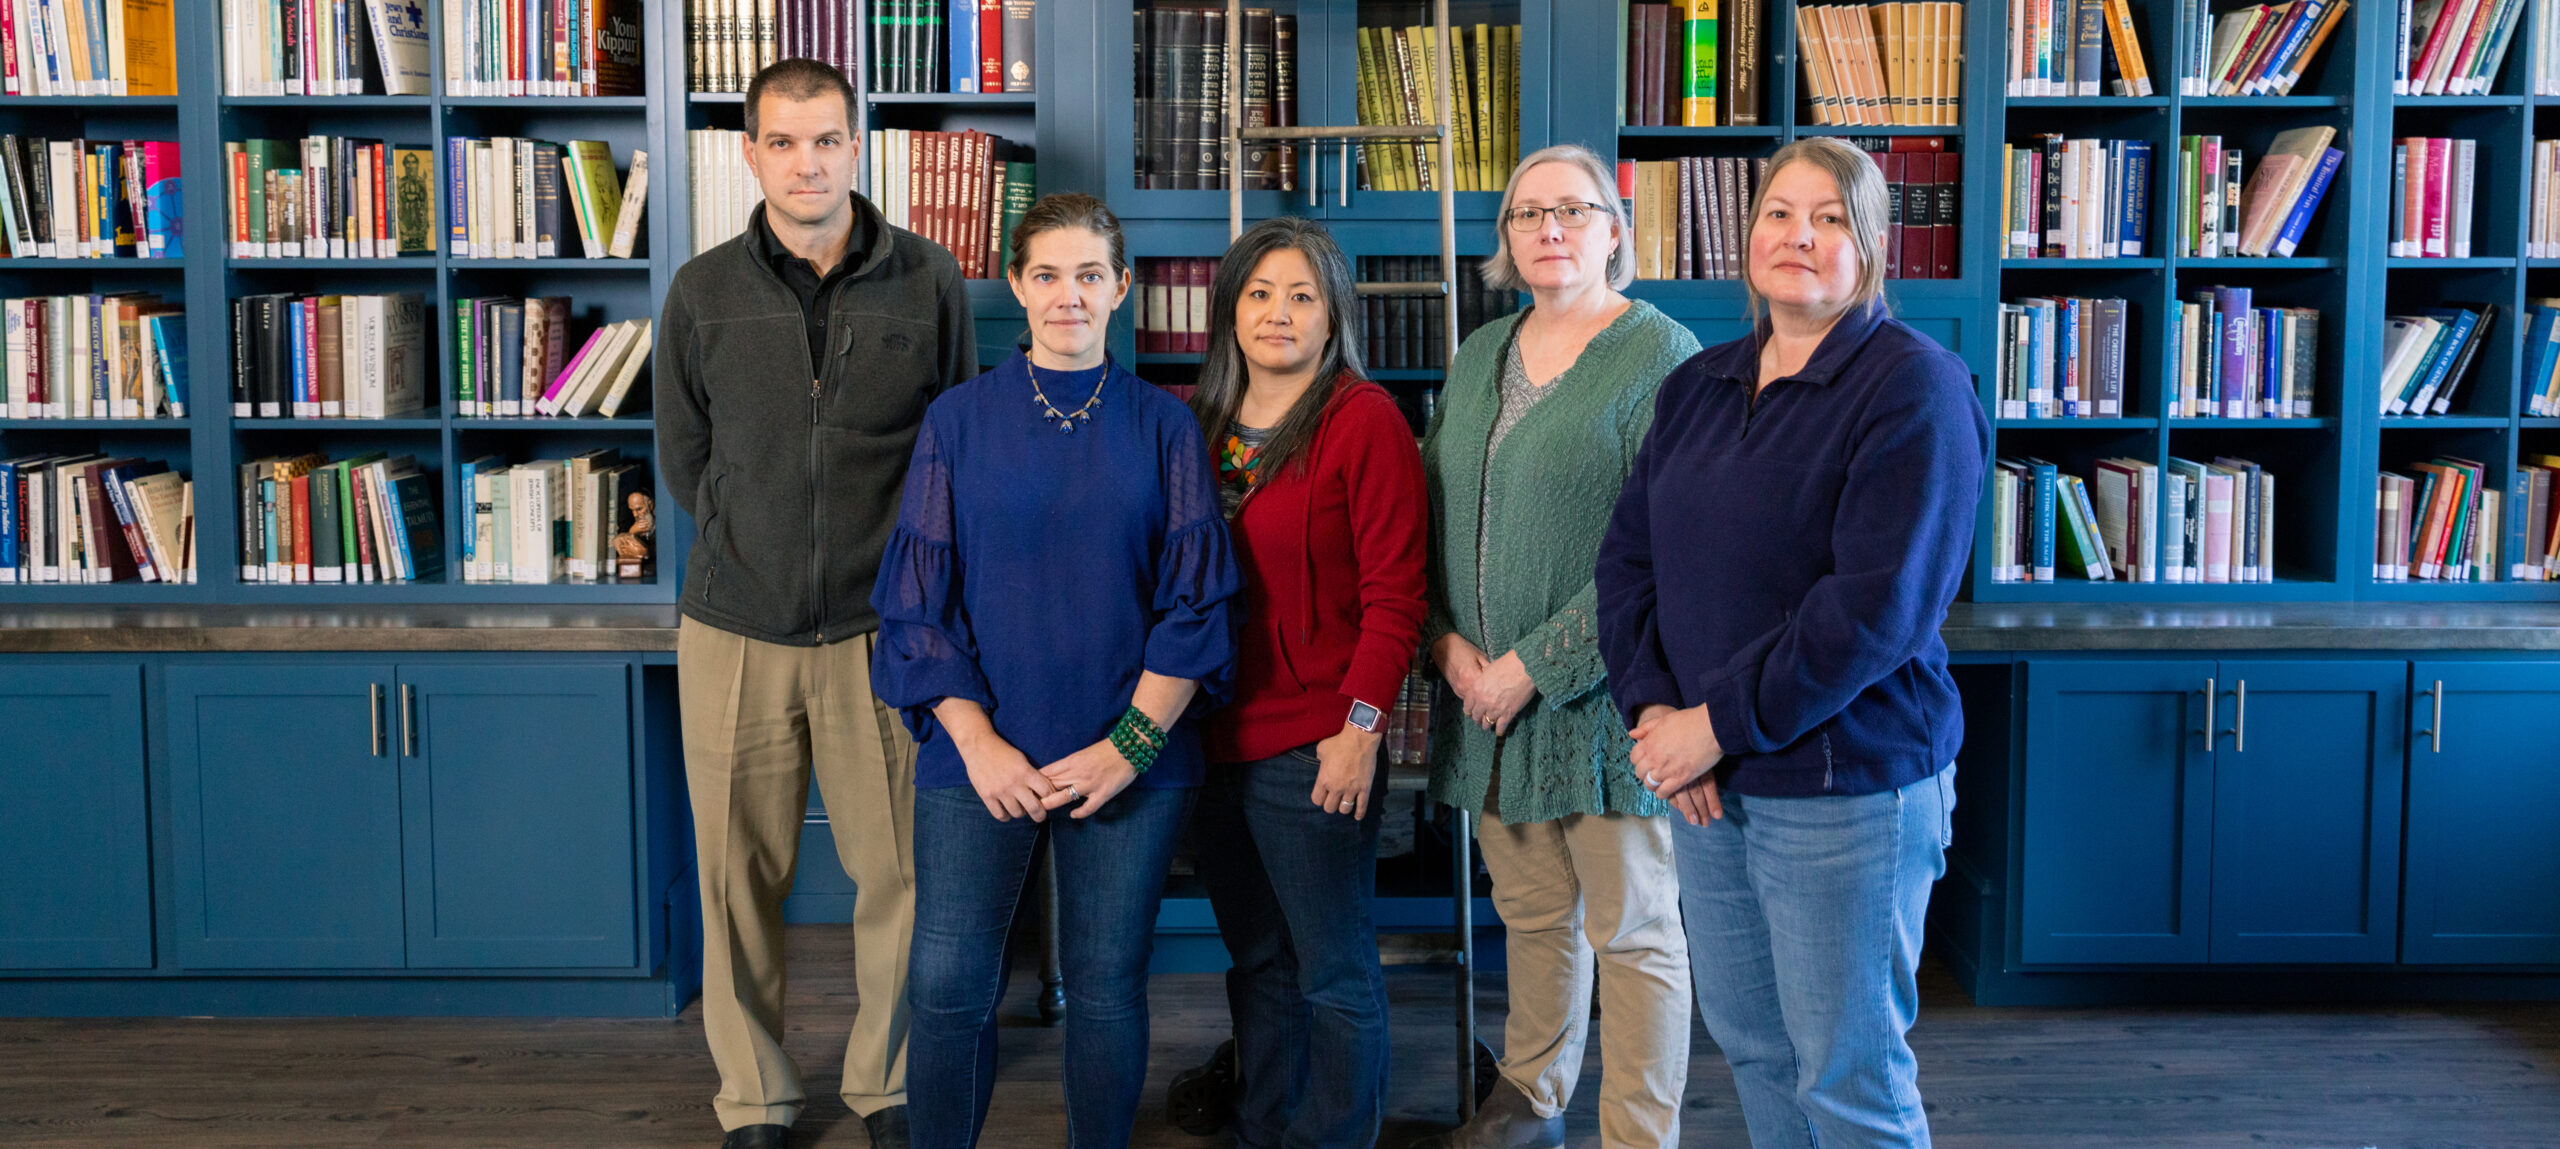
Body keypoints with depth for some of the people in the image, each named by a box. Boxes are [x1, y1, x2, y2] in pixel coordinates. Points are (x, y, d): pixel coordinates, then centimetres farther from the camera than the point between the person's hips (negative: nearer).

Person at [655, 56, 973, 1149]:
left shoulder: (928, 281, 2)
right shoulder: (703, 292, 4)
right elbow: (682, 457, 14)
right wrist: (755, 550, 10)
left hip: (882, 627, -1)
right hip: (735, 626, 1)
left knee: (899, 871, 3)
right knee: (739, 877, 6)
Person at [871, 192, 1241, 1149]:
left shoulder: (1162, 427, 3)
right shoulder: (960, 421, 3)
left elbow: (1195, 603, 0)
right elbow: (917, 603, 1)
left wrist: (1130, 745, -9)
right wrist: (978, 743, -9)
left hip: (1129, 758, 0)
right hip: (981, 755, 0)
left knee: (1107, 986, 7)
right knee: (948, 986, 0)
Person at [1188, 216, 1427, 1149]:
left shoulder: (1364, 419, -8)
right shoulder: (1198, 422, 10)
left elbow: (1395, 591, -12)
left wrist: (1362, 724, -17)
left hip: (1313, 748, -6)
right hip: (1214, 739, 6)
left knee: (1334, 972, 4)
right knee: (1255, 961, 18)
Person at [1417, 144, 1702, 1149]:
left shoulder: (1659, 355, -9)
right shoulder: (1479, 355, 12)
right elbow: (1430, 509, 15)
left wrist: (1535, 668, -16)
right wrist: (1446, 638, -2)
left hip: (1601, 689, -6)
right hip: (1486, 692, 6)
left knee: (1630, 931, 3)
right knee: (1532, 911, 18)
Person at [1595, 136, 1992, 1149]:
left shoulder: (1913, 388, -12)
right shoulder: (1698, 386, 10)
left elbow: (1876, 608, -21)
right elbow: (1627, 558, 8)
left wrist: (1718, 724, -18)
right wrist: (1654, 705, -8)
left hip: (1847, 787, -7)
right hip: (1709, 786, 7)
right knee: (1749, 1045, 19)